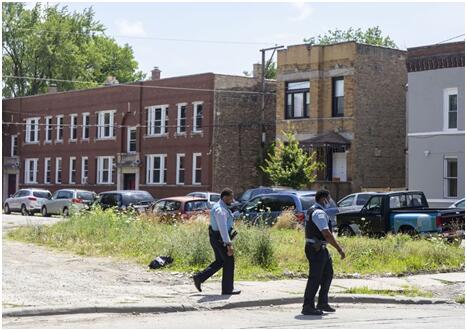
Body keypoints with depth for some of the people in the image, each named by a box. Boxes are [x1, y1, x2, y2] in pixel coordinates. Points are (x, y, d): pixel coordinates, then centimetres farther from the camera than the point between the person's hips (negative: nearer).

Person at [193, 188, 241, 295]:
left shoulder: (221, 207, 12)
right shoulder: (220, 210, -21)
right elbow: (223, 228, -27)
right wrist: (229, 244, -29)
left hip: (216, 237, 10)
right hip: (221, 238, -10)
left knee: (219, 262, 17)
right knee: (229, 262, 1)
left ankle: (199, 277, 13)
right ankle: (227, 289, 10)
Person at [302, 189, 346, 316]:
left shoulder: (312, 211, 15)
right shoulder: (319, 213, -18)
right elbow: (327, 234, -25)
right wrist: (339, 249, -22)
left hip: (320, 249, 11)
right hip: (316, 249, -11)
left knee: (328, 274, 17)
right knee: (315, 278, -7)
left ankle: (322, 303, 23)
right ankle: (307, 307, -4)